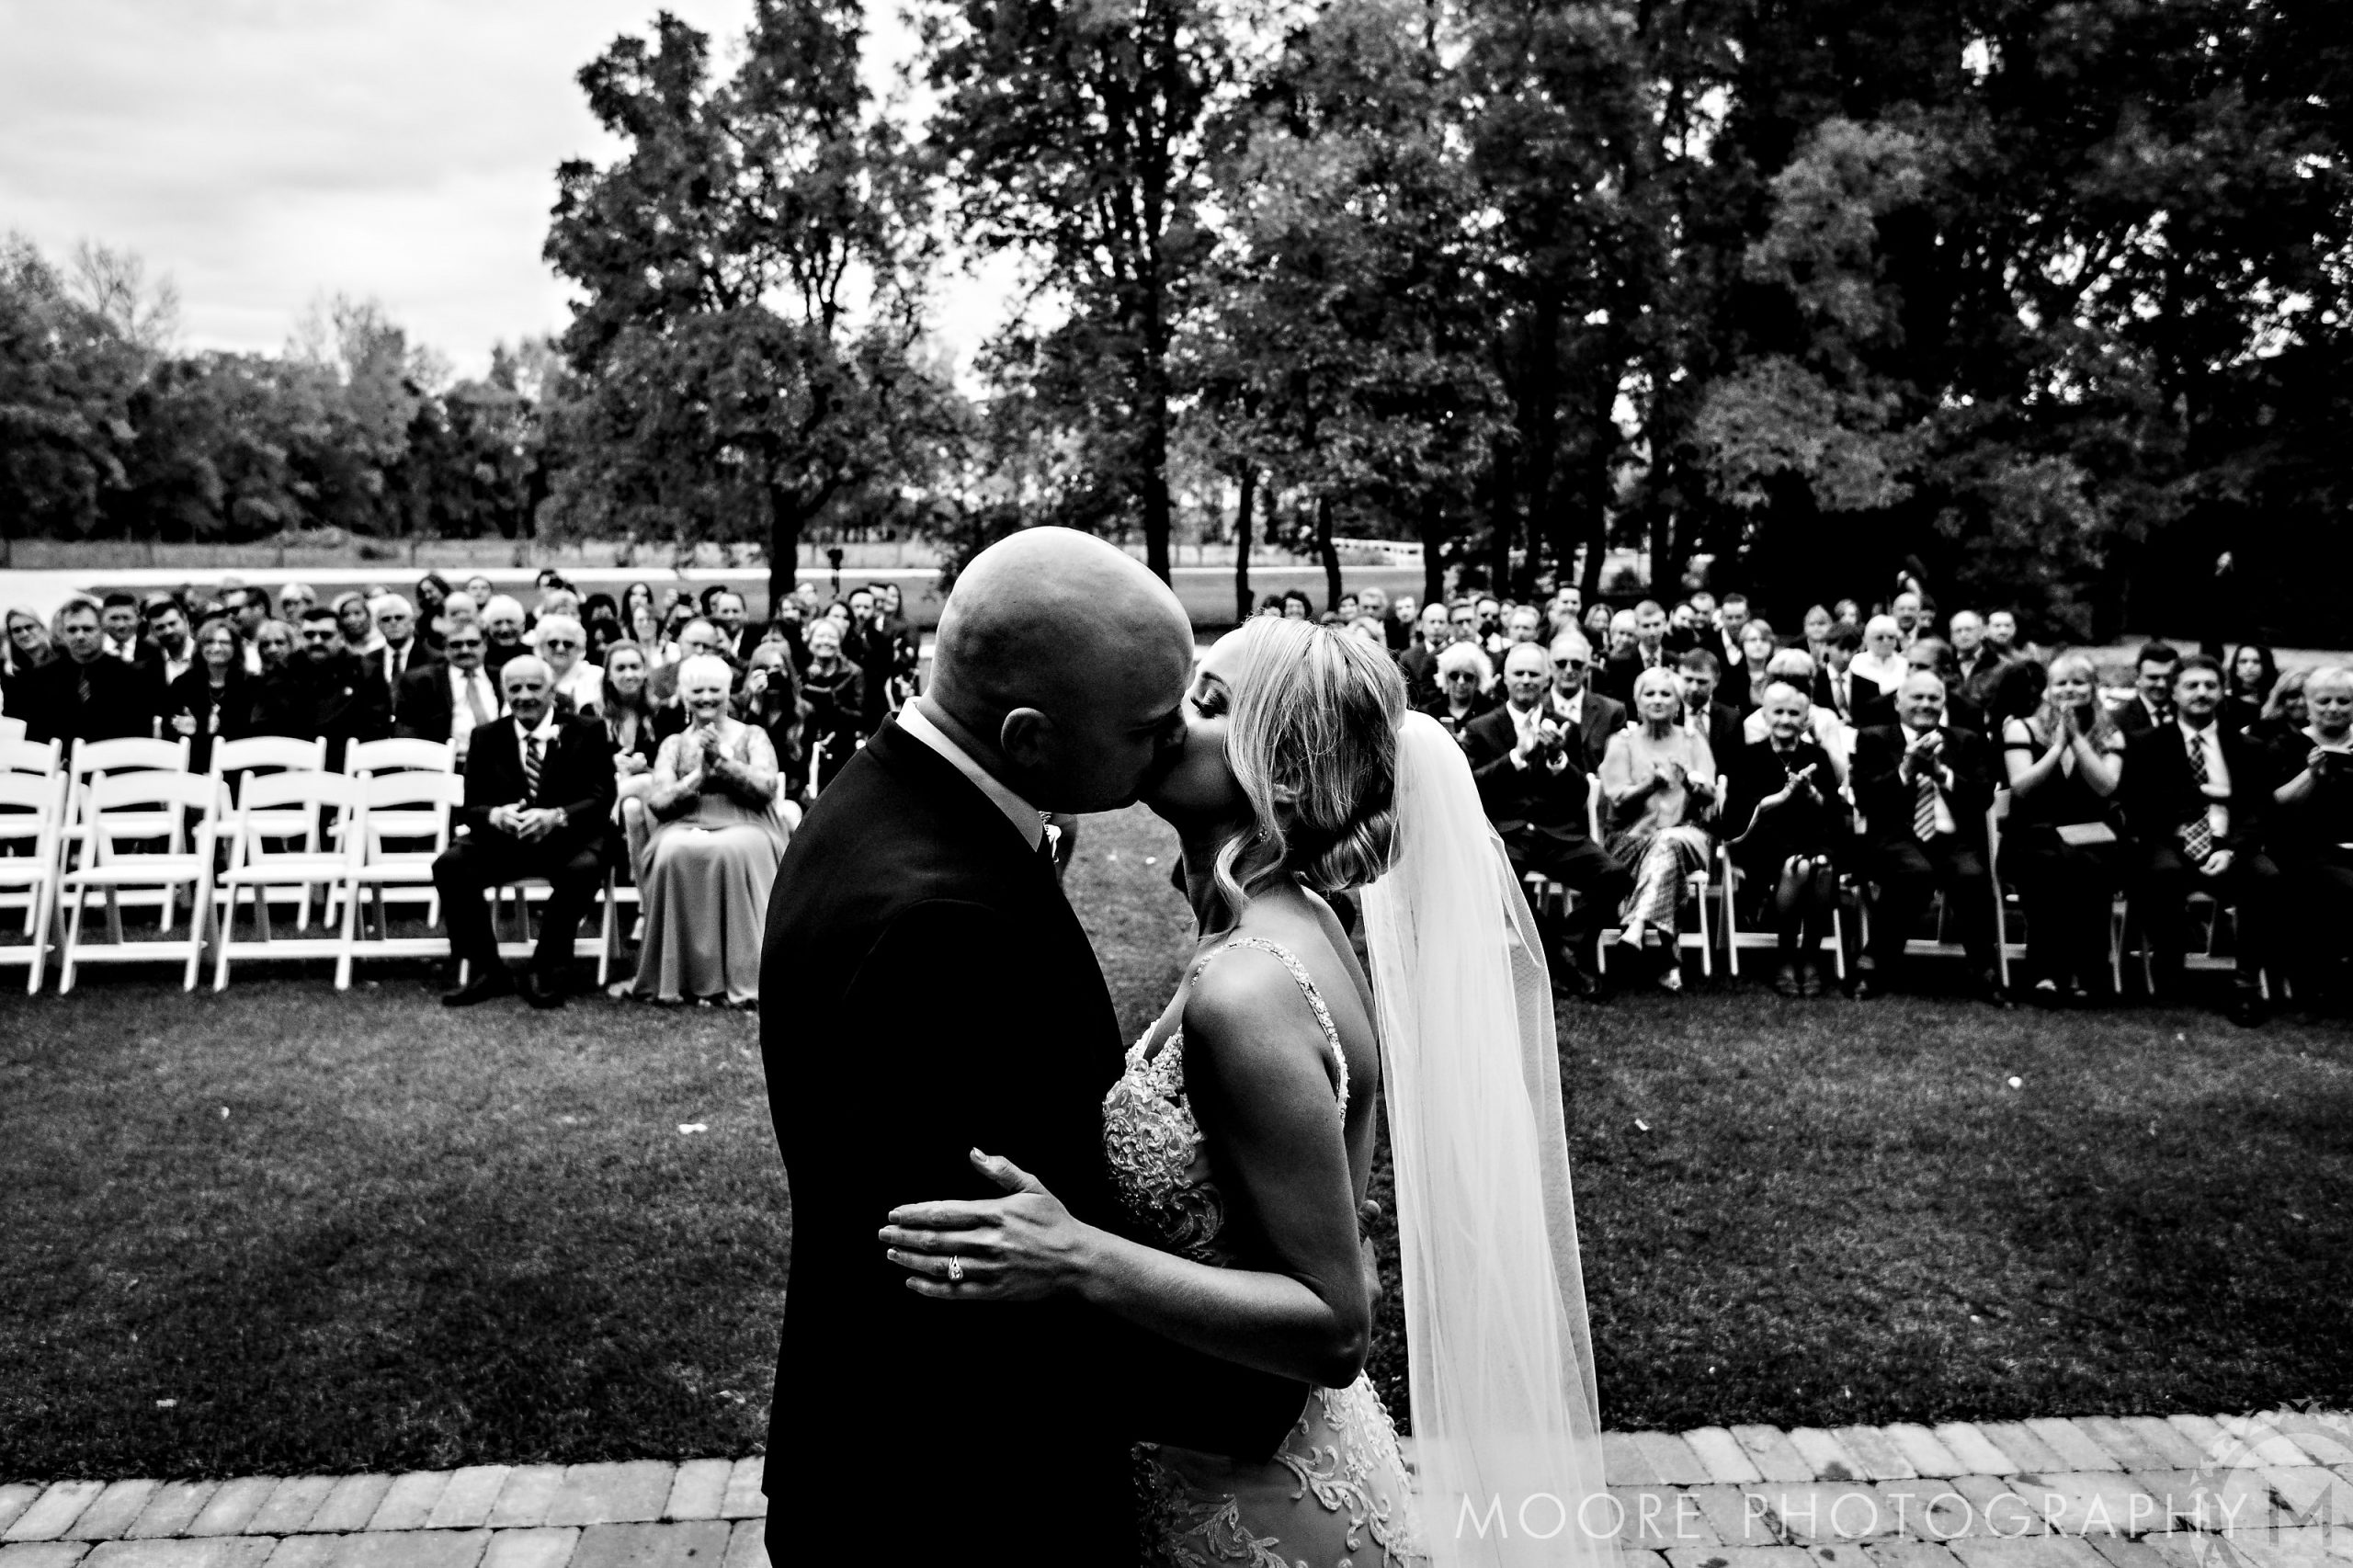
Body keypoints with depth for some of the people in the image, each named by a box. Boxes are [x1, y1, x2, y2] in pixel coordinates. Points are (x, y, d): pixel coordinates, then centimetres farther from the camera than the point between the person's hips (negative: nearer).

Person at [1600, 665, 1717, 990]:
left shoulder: (1694, 741, 14)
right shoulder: (1623, 741, 10)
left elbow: (1710, 795, -1)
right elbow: (1616, 798, -4)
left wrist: (1689, 781, -23)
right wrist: (1650, 785, -22)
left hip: (1687, 834, 1)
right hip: (1632, 837, 0)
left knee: (1668, 842, -35)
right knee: (1664, 851, -34)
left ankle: (1636, 926, -46)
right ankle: (1671, 957, -40)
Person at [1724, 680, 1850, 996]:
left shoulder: (1817, 756, 16)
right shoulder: (1747, 755, 10)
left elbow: (1835, 811, 8)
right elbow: (1736, 810, -4)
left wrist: (1811, 793, -12)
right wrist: (1783, 795, -14)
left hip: (1814, 837, 2)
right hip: (1764, 841, -2)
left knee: (1822, 864, -33)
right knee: (1798, 866, -35)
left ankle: (1811, 958, -18)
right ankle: (1785, 960, -18)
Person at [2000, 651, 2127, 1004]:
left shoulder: (2110, 736, 12)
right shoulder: (2023, 729, 8)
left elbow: (2105, 787, -5)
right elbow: (2020, 787, -5)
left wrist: (2076, 737, -8)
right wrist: (2058, 745, -8)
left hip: (2092, 837, 1)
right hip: (2036, 835, -1)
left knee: (2091, 869, -35)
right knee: (2056, 864, -37)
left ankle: (2086, 973, -25)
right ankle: (2046, 970, -30)